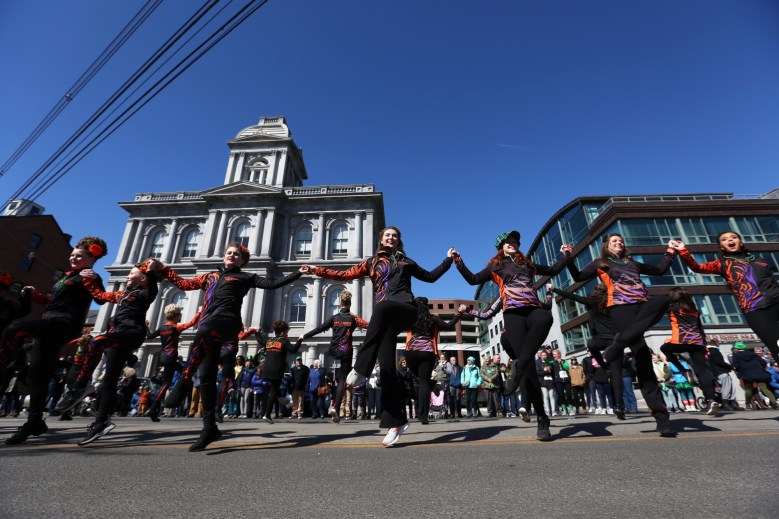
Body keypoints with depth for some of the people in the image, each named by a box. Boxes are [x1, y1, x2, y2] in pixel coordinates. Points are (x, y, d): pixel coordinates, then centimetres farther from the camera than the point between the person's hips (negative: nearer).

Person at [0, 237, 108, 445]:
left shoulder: (90, 277, 0)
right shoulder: (67, 276, 27)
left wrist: (91, 282, -22)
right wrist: (36, 295, 23)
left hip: (65, 324, -9)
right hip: (50, 325, 9)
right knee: (38, 374, 4)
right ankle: (34, 422, 7)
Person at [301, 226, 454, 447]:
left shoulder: (406, 262, 24)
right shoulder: (372, 262, 22)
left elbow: (430, 276, 32)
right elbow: (346, 275, 18)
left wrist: (448, 260, 25)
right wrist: (317, 270, 12)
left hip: (406, 310, -1)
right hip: (386, 318, 2)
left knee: (382, 306, -37)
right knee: (386, 365, -12)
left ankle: (360, 368, -36)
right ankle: (396, 420, -3)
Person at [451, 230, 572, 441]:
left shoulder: (528, 264, 29)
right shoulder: (495, 267, 19)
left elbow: (553, 270, 40)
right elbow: (473, 279, 15)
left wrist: (565, 254, 37)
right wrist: (458, 262, 9)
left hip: (534, 309, 3)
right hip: (513, 313, -2)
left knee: (546, 318, -40)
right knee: (528, 366, -14)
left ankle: (519, 364, -37)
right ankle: (542, 418, -9)